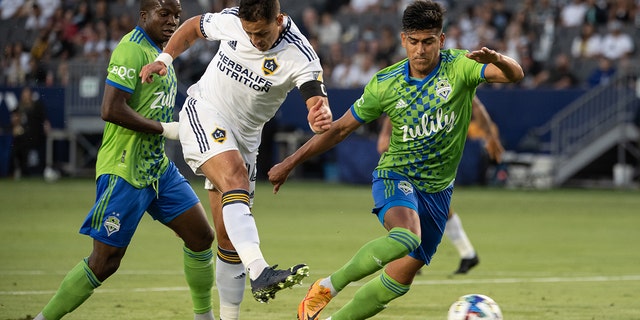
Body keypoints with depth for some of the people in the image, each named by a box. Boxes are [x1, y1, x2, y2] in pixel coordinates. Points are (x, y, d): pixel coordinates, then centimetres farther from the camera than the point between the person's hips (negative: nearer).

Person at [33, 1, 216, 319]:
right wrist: (164, 129, -19)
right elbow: (111, 110, -24)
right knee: (105, 260, -6)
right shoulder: (132, 49, -16)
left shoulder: (159, 52, 15)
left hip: (158, 167, 9)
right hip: (124, 171, -9)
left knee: (201, 235, 6)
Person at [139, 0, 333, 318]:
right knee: (235, 176, -31)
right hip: (203, 113, -2)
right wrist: (164, 59, -3)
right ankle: (259, 272, -49)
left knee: (229, 234, 2)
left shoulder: (300, 56, -19)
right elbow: (193, 27, 10)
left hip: (244, 137, 2)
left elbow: (317, 101, -34)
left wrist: (321, 116, -57)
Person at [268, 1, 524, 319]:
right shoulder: (384, 83, -5)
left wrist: (497, 60, -48)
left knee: (401, 277, 2)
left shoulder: (460, 67, -9)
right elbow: (340, 128, 5)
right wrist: (291, 162, 6)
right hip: (395, 176, -2)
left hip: (437, 189, 2)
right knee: (406, 236, -35)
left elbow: (514, 74, -24)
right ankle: (326, 287, -20)